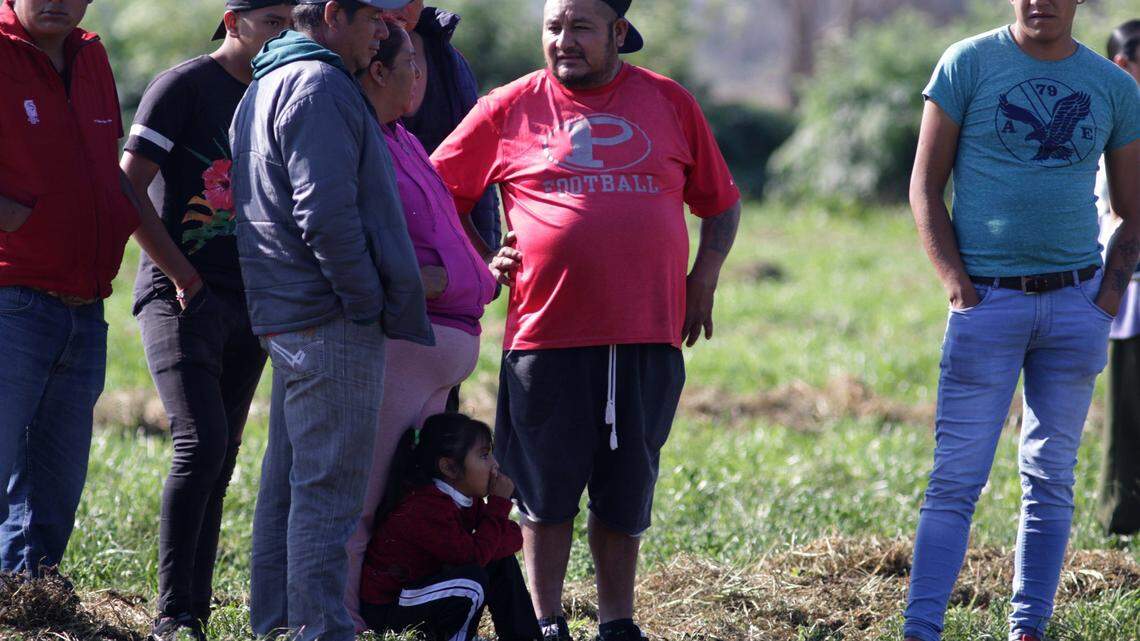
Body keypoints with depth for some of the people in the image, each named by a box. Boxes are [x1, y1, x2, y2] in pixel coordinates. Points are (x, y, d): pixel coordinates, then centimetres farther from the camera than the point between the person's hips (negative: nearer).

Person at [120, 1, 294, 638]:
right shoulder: (185, 85, -5)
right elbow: (128, 187, -9)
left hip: (249, 300, 7)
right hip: (181, 295, -7)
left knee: (220, 461, 6)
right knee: (202, 443, -19)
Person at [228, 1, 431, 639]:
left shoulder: (268, 86, 21)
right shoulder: (318, 86, -13)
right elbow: (326, 214, -21)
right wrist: (368, 304, -15)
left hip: (289, 317, 11)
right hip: (334, 323, -11)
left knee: (290, 481, 14)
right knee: (329, 488, -9)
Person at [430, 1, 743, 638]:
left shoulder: (669, 103, 9)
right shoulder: (511, 109, 4)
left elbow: (720, 202, 17)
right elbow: (439, 193, 11)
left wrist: (704, 278, 5)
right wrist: (481, 263, 2)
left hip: (648, 336, 1)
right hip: (546, 333, -1)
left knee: (627, 490, 7)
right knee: (547, 489, 4)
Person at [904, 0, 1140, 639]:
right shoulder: (969, 65, 0)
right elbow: (925, 187, 0)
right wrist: (954, 281, -10)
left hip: (1076, 303, 3)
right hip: (988, 299, -3)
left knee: (1051, 476, 6)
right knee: (958, 476, -7)